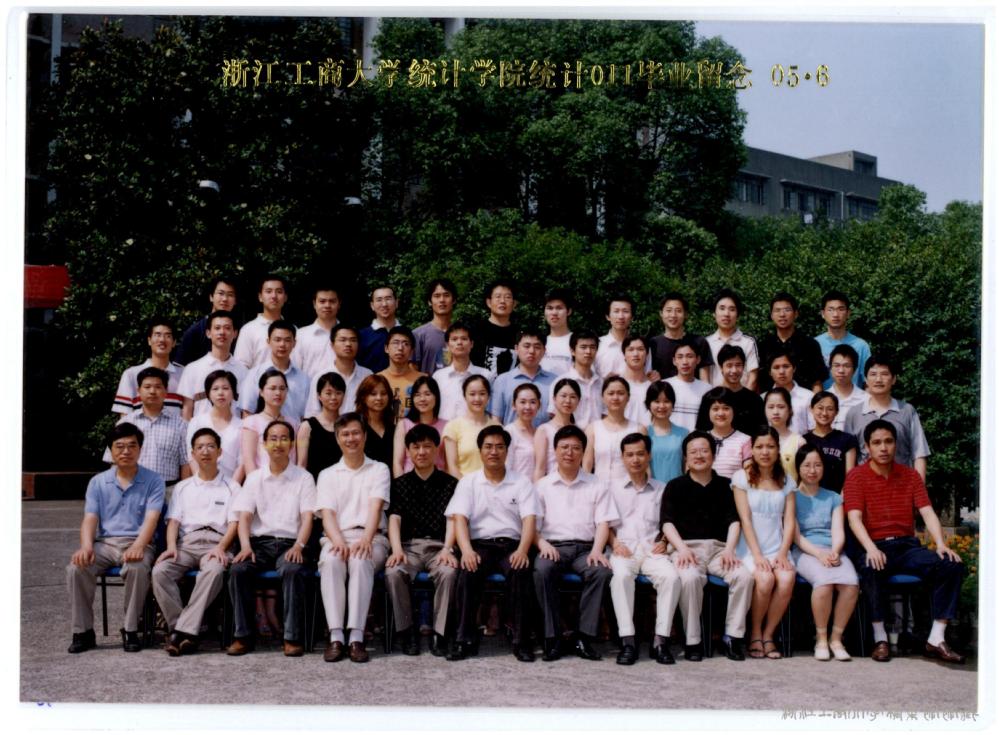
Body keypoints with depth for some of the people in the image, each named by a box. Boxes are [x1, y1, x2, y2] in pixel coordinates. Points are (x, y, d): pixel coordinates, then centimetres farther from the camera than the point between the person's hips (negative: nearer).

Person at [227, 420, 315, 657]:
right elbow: (244, 516, 7)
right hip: (260, 542, 2)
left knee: (293, 570, -34)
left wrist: (299, 546, -19)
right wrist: (245, 546, -12)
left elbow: (307, 518, -1)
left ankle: (292, 637, -28)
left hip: (290, 543, -2)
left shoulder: (303, 478, 9)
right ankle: (243, 635, -18)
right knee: (238, 569, -27)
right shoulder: (254, 478, 16)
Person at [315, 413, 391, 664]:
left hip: (370, 538, -1)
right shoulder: (327, 475, 19)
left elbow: (375, 508, -3)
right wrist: (338, 541, -18)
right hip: (336, 537, 1)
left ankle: (356, 637, -38)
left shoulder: (379, 470, 15)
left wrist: (366, 539, -22)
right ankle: (336, 637, -36)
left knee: (360, 560, -35)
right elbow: (327, 514, 4)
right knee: (331, 561, -34)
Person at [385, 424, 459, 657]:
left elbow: (452, 519, -1)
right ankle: (406, 632, -15)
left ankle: (440, 634, -20)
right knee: (393, 572, -31)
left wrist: (447, 549, -20)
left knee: (448, 572, -34)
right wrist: (397, 549, -17)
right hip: (409, 545, 1)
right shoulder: (400, 484, 16)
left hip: (438, 545, -1)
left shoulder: (449, 483, 12)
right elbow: (394, 518, 3)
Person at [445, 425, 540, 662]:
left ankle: (521, 640, -25)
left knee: (520, 571, -32)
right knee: (467, 571, -32)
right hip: (480, 544, 0)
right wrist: (467, 550, -20)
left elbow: (529, 519, 0)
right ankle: (465, 639, -25)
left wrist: (522, 550, -20)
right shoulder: (468, 482, 12)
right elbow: (459, 518, 0)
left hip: (511, 545, 0)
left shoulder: (522, 483, 12)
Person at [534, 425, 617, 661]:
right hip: (553, 546, 0)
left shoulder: (597, 486, 17)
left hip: (585, 547, 1)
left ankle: (584, 637, -27)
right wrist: (542, 543, -13)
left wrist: (597, 550, -10)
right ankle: (551, 638, -28)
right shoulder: (542, 486, 16)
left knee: (601, 571, -33)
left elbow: (603, 522, 8)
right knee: (542, 570, -35)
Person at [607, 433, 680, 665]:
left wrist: (664, 542, -2)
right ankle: (627, 641, -34)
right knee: (621, 575, -36)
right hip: (624, 549, -1)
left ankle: (660, 640, -26)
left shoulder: (662, 489, 20)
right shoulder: (614, 489, 17)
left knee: (671, 576, -31)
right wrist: (615, 543, -6)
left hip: (652, 550, 1)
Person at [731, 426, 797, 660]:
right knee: (765, 579, -30)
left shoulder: (786, 481, 15)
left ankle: (768, 634, -10)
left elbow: (789, 522, 6)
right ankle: (754, 634, -8)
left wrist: (783, 553, -9)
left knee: (787, 579, -28)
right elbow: (745, 519, -4)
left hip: (777, 549, 3)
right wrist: (757, 555, -14)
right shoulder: (742, 477, 5)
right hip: (750, 549, -3)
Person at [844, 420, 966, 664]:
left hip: (907, 546, 4)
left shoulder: (910, 476, 13)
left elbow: (927, 512, 4)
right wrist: (871, 549, -28)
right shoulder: (856, 476, 1)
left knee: (952, 566, -21)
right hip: (873, 547, -4)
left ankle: (936, 640, -17)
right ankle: (880, 639, -23)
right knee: (871, 569, -38)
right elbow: (854, 518, -10)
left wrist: (941, 544, -15)